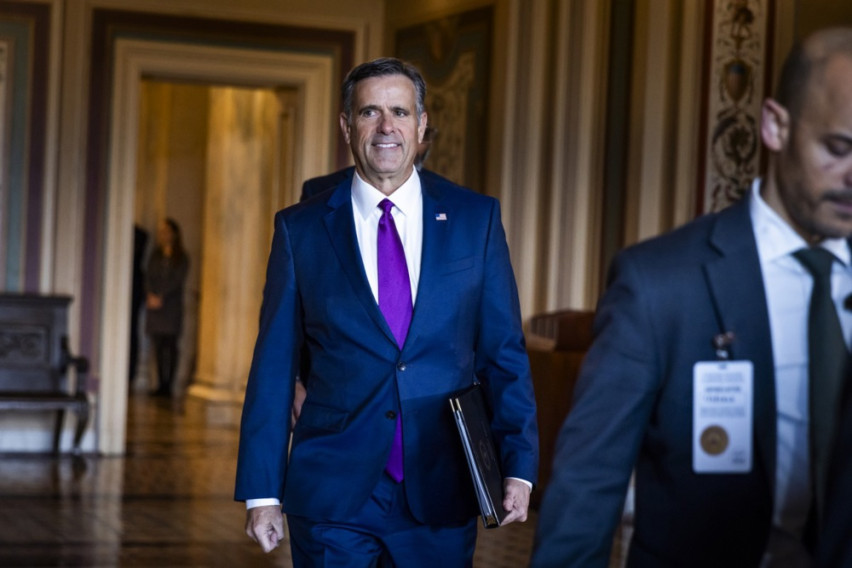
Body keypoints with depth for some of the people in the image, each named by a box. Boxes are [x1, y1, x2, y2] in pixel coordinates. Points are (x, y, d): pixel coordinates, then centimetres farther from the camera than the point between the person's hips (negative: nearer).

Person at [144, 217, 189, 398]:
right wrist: (150, 295, -9)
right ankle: (161, 384, 3)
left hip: (171, 305, -4)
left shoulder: (181, 258, 2)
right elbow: (149, 278, 8)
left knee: (170, 345, -8)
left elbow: (176, 281, -7)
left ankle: (168, 385, -9)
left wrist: (161, 297, -15)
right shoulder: (155, 256, 16)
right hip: (154, 305, 4)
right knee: (158, 345, 0)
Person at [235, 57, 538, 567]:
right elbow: (274, 367, 3)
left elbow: (504, 352, 4)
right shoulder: (300, 229, 2)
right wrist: (262, 491, 0)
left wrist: (518, 465, -6)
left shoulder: (476, 218, 4)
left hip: (440, 494, 1)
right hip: (332, 495, -1)